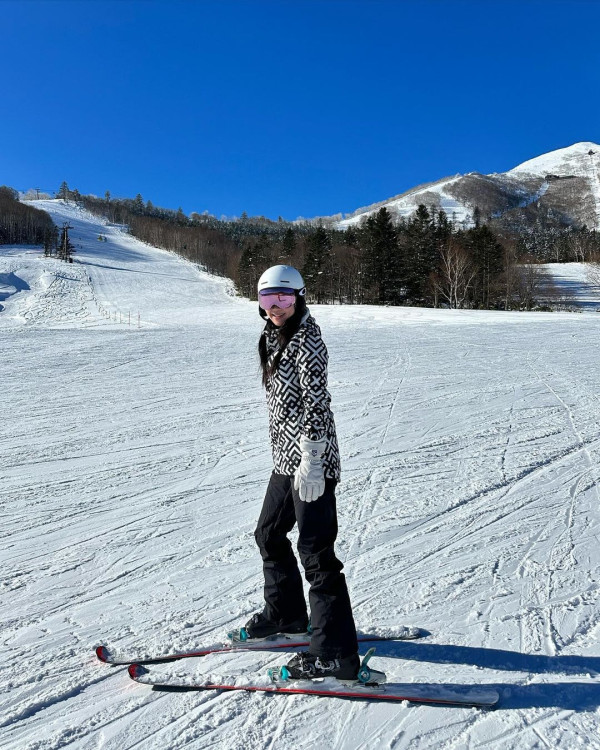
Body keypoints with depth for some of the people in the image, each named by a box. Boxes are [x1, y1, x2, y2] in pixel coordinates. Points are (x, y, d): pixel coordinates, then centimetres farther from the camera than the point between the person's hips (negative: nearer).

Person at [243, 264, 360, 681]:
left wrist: (311, 460, -25)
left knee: (315, 553, -5)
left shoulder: (306, 340, -14)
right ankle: (287, 614, 43)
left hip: (310, 460, -10)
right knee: (269, 535, 22)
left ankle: (338, 655, 7)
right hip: (285, 457, 10)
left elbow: (316, 402, -21)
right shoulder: (275, 338, 13)